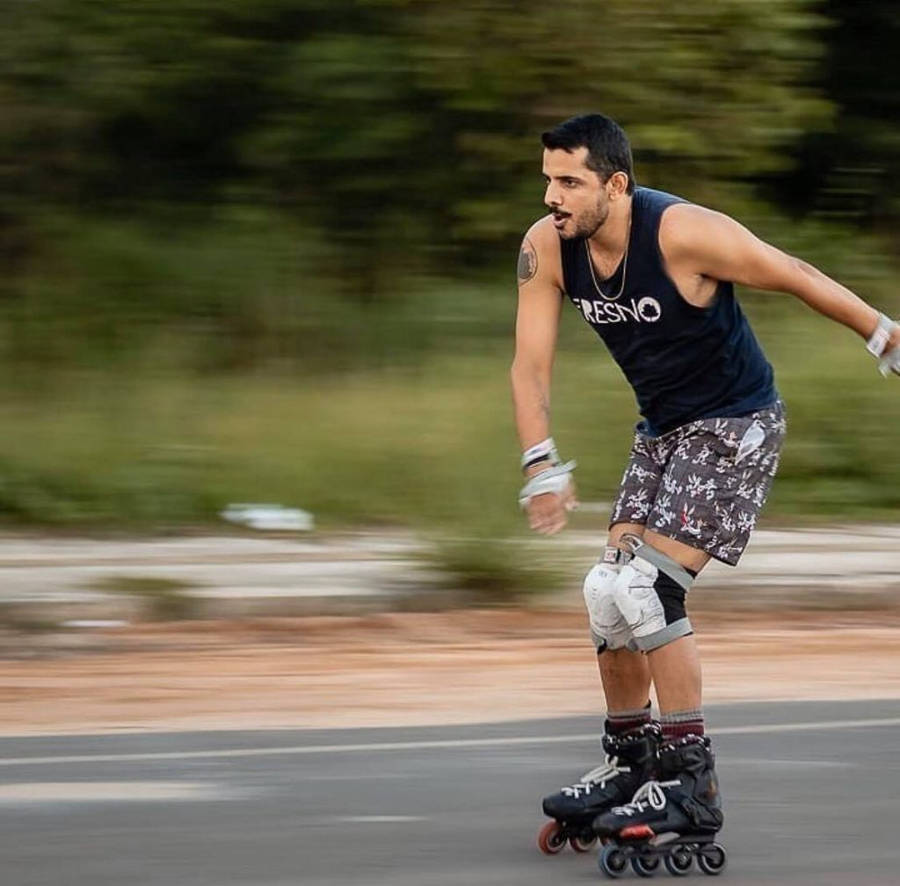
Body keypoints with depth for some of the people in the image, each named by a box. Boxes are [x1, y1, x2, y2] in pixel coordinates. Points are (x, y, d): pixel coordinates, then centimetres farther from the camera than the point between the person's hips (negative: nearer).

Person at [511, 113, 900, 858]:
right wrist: (543, 465, -16)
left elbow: (798, 278, -16)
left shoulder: (683, 234, -26)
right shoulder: (546, 249, -10)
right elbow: (531, 364, -5)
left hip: (736, 425, -7)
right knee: (610, 593, 4)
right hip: (663, 428, 7)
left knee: (646, 589, -18)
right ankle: (631, 763, 22)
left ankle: (690, 786, -13)